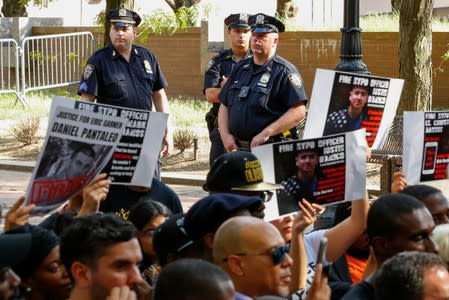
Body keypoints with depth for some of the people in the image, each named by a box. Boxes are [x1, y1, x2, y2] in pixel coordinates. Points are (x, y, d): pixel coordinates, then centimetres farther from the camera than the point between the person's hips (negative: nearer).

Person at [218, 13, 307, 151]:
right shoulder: (240, 68, 18)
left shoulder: (284, 71, -5)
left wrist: (266, 133, -18)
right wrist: (225, 135, 2)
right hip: (238, 150, 7)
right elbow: (224, 106, 19)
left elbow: (299, 111, -14)